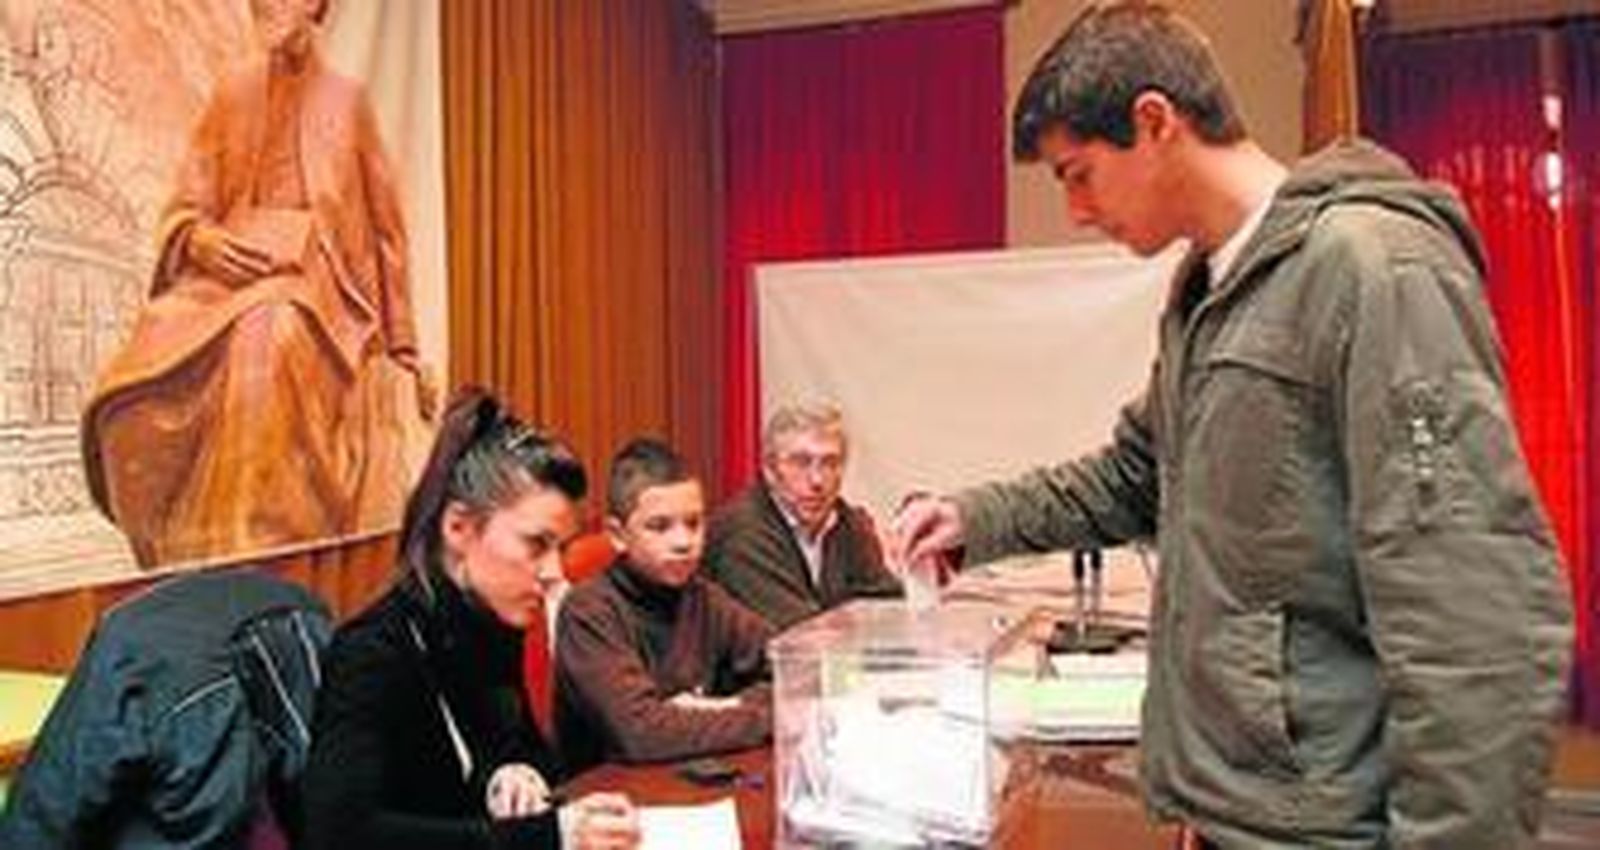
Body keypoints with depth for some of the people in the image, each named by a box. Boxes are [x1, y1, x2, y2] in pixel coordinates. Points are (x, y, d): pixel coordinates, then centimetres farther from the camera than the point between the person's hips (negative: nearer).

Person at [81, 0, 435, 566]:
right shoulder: (232, 98, 16)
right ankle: (192, 549, -10)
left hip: (318, 285, -3)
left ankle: (258, 541, -30)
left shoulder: (345, 100, 9)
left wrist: (403, 348, 6)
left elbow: (384, 227, 9)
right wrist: (201, 238, -14)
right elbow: (185, 209, 12)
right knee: (136, 393, -23)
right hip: (233, 277, 3)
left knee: (265, 340, -37)